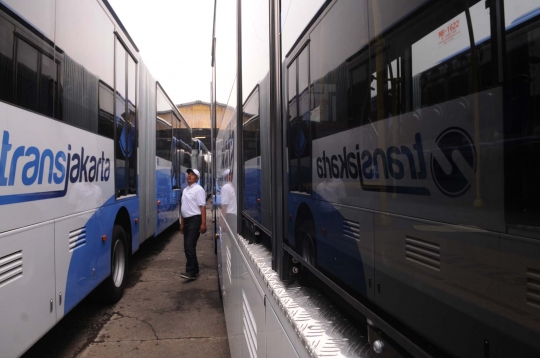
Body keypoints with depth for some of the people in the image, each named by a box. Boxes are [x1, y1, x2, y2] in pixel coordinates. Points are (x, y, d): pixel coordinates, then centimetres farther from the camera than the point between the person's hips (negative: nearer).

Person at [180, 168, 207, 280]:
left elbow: (202, 207, -15)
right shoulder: (185, 190, 17)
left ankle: (191, 272, -12)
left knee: (189, 246, -14)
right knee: (187, 246, 11)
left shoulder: (198, 189, -9)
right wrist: (182, 223, 20)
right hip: (187, 220, 9)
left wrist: (203, 223, -22)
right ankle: (194, 269, 21)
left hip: (195, 220, -9)